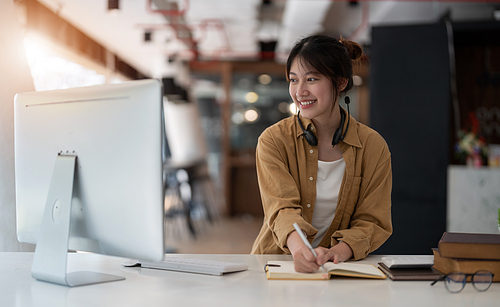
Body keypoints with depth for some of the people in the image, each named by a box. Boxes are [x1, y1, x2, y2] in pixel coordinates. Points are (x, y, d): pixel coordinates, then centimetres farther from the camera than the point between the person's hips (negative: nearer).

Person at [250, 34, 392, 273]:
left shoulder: (373, 146, -1)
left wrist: (339, 251, -22)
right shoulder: (273, 140, -4)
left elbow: (373, 221, -2)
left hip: (340, 271, 0)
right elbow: (281, 206, -16)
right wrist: (297, 246, -38)